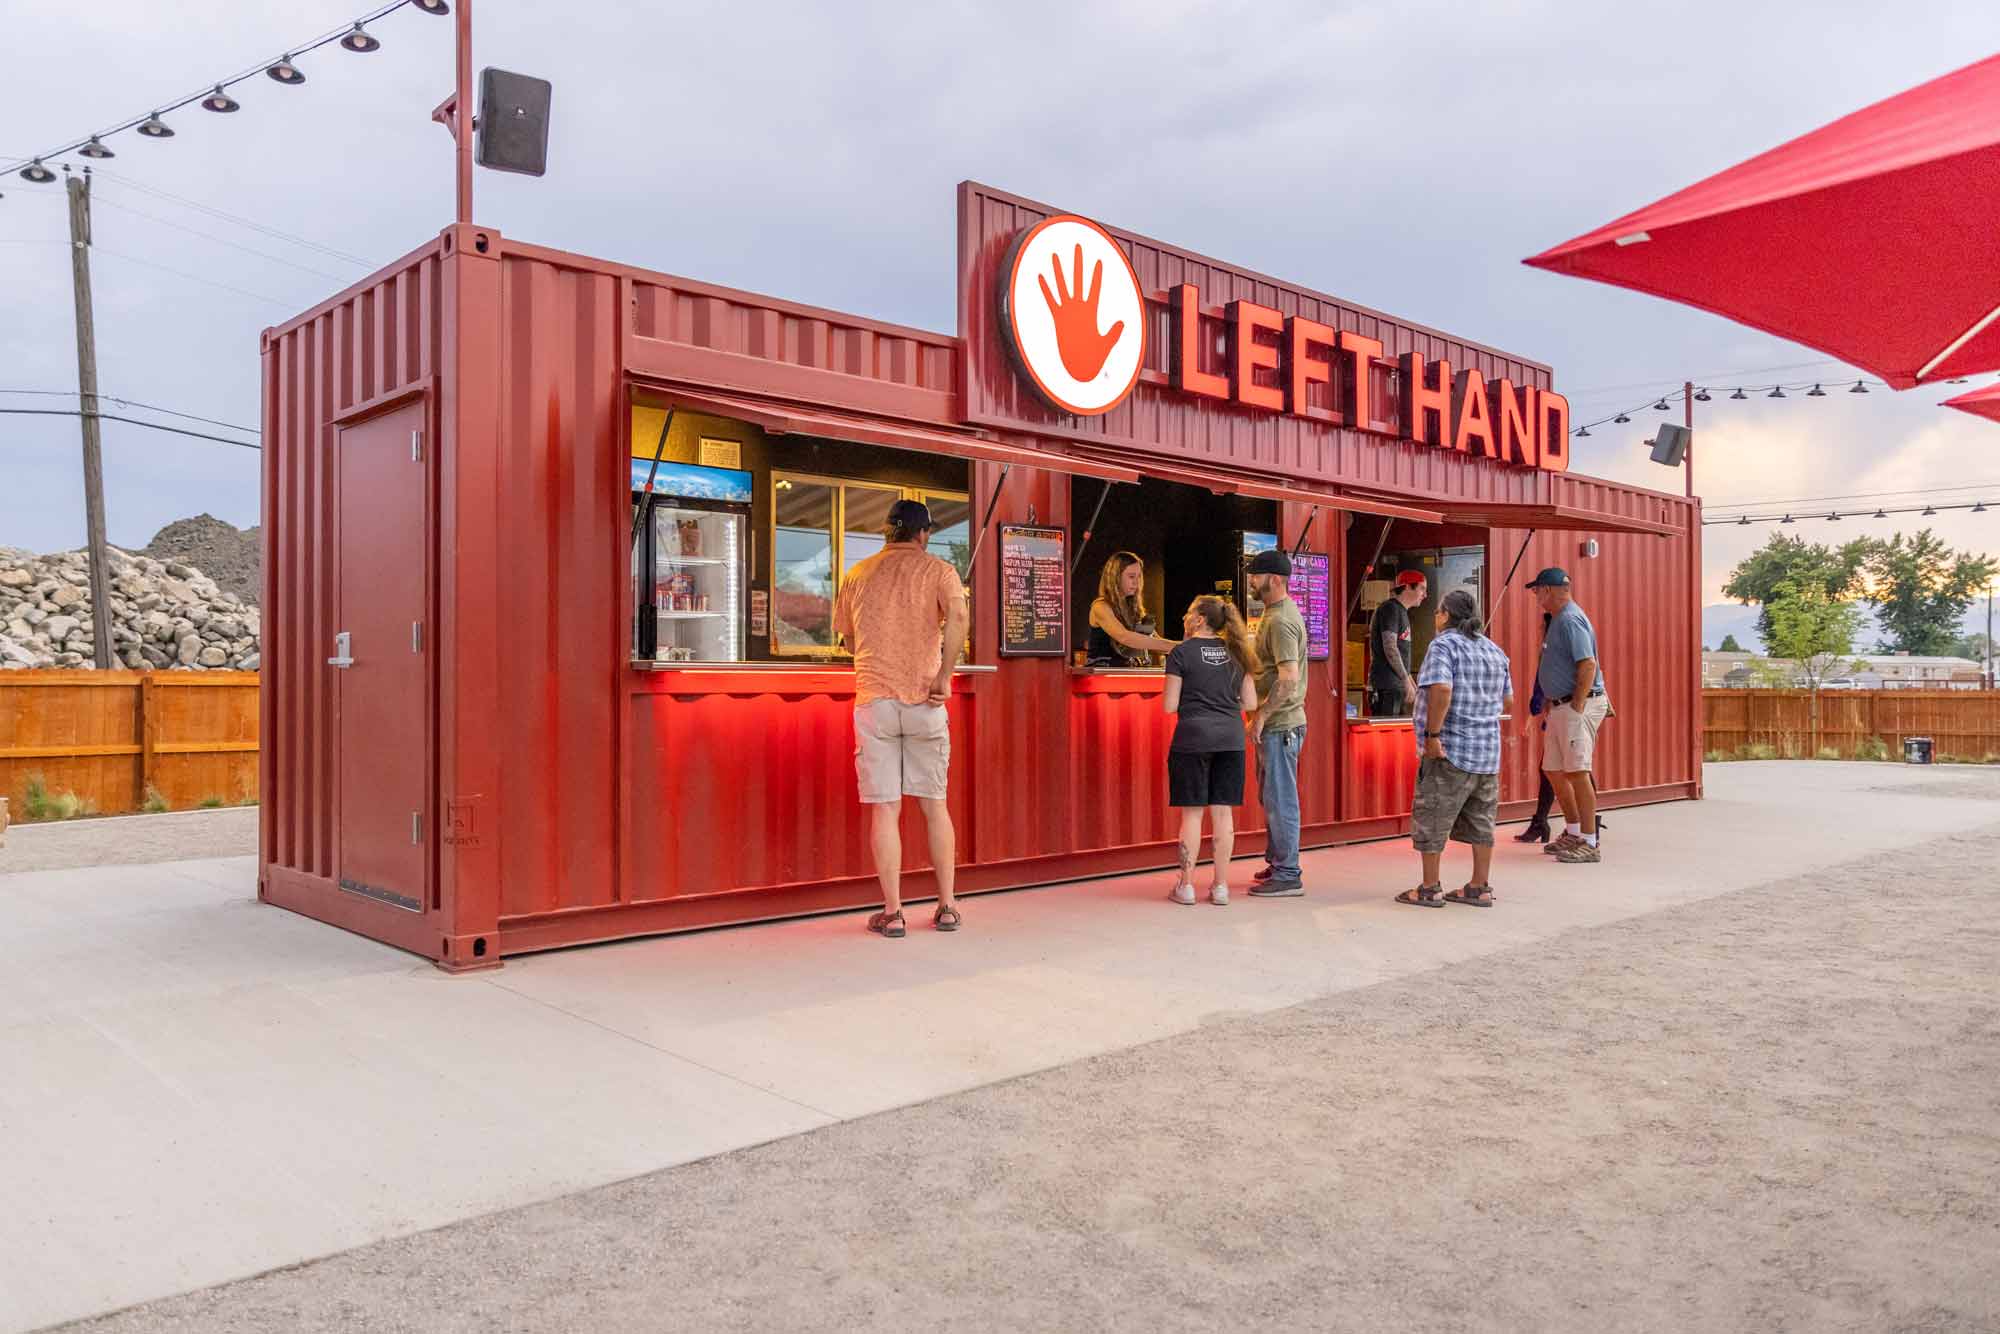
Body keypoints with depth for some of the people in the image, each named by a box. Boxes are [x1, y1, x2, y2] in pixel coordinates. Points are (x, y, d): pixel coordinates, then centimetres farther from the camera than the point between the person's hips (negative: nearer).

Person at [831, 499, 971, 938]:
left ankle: (892, 912, 2)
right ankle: (947, 907, 14)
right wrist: (944, 674, -14)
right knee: (935, 804, 9)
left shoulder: (857, 576, 11)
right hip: (924, 702, -1)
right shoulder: (937, 571, 2)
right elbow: (957, 614, -17)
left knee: (884, 808, 1)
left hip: (873, 700, 1)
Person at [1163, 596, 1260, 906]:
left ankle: (1186, 885, 7)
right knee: (1223, 811, 7)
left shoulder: (1181, 653, -4)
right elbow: (1250, 703, 8)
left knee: (1192, 812, 2)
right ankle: (1221, 886, 10)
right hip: (1231, 738, 4)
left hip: (1193, 737, -4)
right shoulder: (1235, 652, 9)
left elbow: (1170, 706, -6)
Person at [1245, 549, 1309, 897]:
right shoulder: (1278, 613, 15)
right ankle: (1276, 864, 29)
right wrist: (1262, 715, 17)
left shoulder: (1281, 621, -18)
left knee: (1280, 799, -4)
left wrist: (1261, 715, -20)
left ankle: (1288, 876, 3)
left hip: (1280, 724, -10)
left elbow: (1289, 678, -25)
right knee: (1271, 797, 18)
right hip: (1275, 723, 10)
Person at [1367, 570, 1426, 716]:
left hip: (1397, 686, 10)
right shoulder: (1390, 608, -8)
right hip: (1386, 687, -10)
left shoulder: (1402, 611, 23)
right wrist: (1406, 680, -17)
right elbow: (1389, 648, -17)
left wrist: (1412, 683, 19)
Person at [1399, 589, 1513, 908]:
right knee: (1481, 821, 13)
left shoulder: (1443, 645, -10)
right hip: (1489, 750, 7)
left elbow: (1442, 689, -26)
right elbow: (1508, 702, 18)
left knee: (1431, 820, 3)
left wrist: (1433, 733, -22)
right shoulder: (1495, 651, 14)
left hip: (1449, 750, -7)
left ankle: (1430, 888, 7)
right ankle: (1480, 888, 17)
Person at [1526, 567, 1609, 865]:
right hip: (1560, 706, 11)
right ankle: (1573, 833, 27)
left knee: (1577, 772, -9)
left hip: (1578, 706, -11)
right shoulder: (1558, 619, 17)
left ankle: (1589, 844, -5)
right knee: (1553, 770, 15)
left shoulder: (1570, 620, -15)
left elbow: (1588, 665, -23)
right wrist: (1551, 705, 19)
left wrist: (1577, 707, -22)